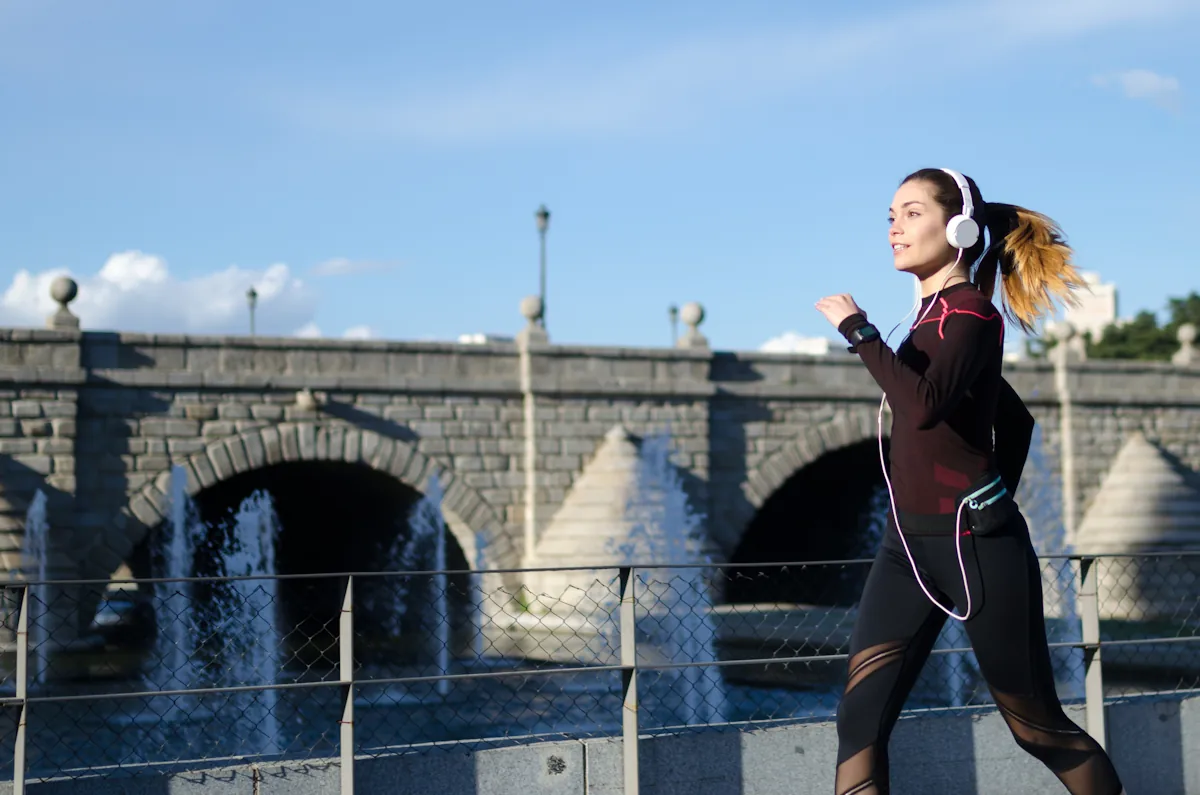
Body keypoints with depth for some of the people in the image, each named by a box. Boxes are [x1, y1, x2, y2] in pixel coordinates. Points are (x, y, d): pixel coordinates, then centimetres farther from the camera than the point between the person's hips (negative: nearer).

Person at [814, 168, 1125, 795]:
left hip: (973, 544, -8)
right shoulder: (934, 317, 13)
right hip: (908, 541, 8)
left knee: (1037, 724, 6)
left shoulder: (969, 312, -12)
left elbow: (925, 405, -32)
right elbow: (1017, 420, 23)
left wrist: (858, 330, -23)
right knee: (860, 715, -5)